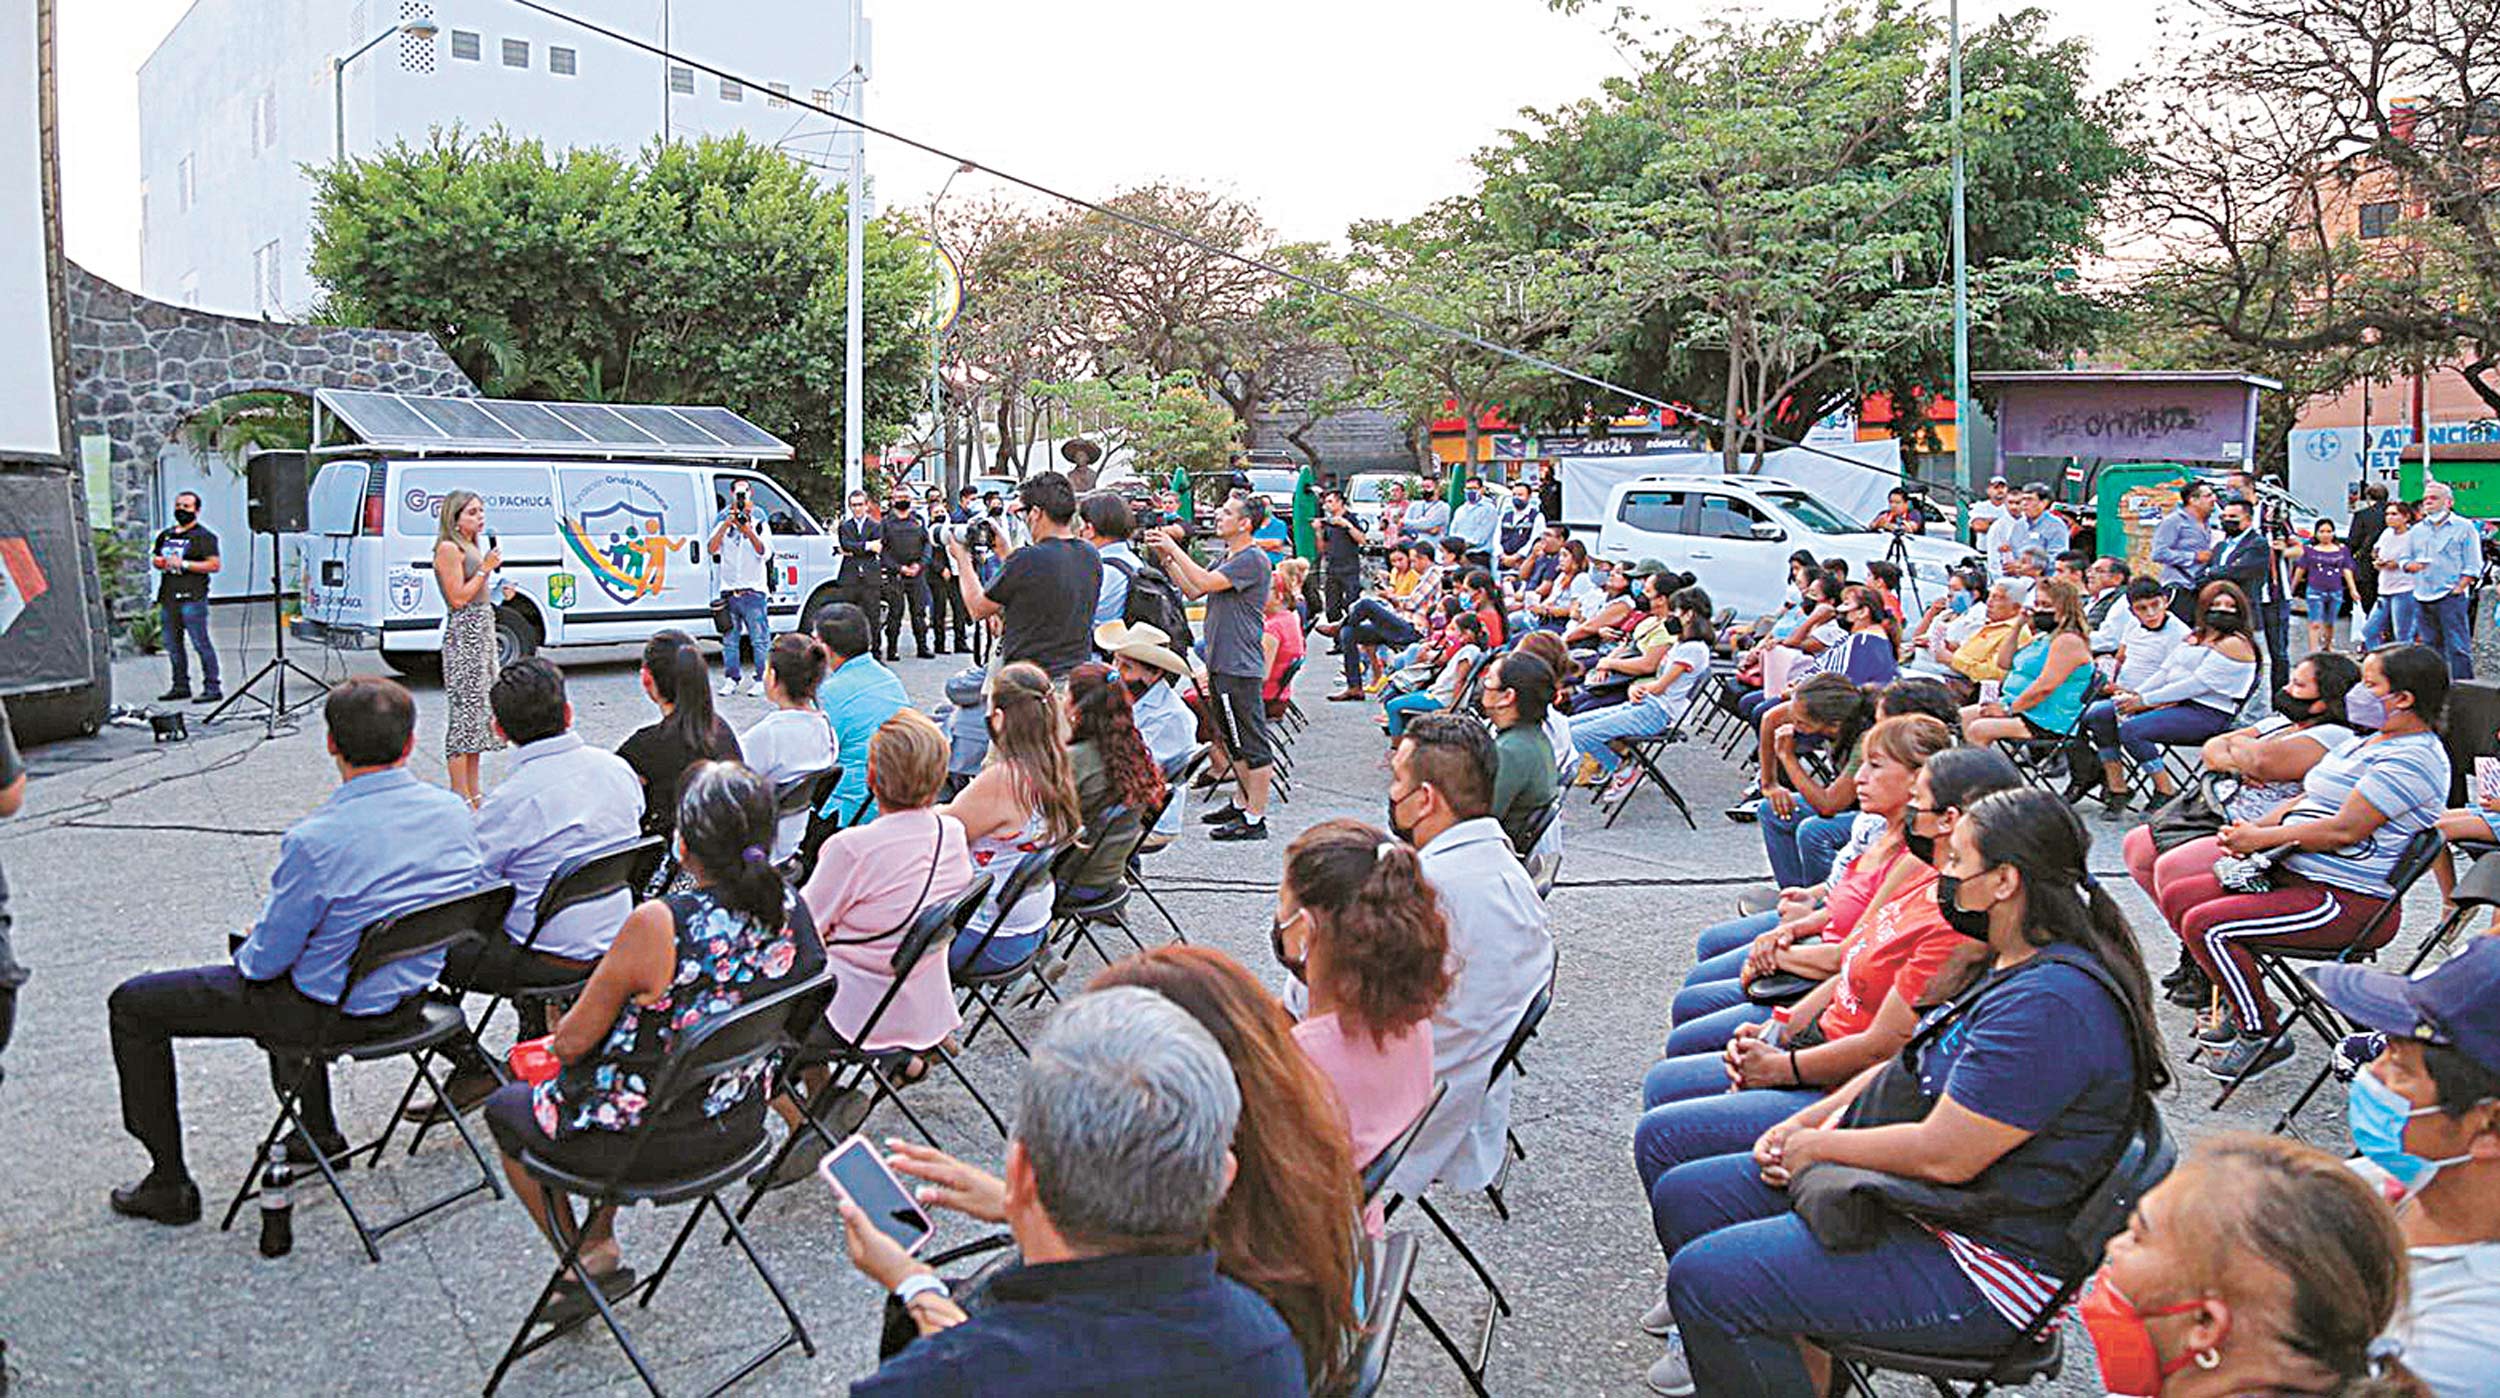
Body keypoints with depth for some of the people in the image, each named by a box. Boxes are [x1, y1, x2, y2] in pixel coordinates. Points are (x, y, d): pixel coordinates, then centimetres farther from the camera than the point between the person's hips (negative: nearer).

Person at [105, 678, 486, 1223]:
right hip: (409, 1000, 7)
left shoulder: (316, 840, -29)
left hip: (334, 1013, -7)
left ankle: (170, 1184, 20)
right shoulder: (455, 812, -10)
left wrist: (252, 942, 8)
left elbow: (265, 959, -18)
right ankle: (316, 1129, 46)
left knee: (132, 1004, 12)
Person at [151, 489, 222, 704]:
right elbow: (153, 557, 32)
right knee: (172, 644, 10)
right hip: (168, 597, 7)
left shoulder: (204, 536, -1)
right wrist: (157, 562, 7)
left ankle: (212, 687, -8)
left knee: (200, 642, -10)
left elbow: (215, 565, -10)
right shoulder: (165, 535, 20)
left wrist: (184, 564, -15)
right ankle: (180, 686, 19)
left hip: (192, 597, -7)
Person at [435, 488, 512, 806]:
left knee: (478, 708, 11)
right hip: (463, 636, -10)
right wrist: (485, 569, -14)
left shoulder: (472, 547, 18)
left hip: (483, 633, 10)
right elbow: (457, 598, -16)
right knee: (464, 710, -8)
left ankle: (473, 793, 16)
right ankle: (460, 793, -4)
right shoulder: (448, 549, -10)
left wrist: (499, 592, 9)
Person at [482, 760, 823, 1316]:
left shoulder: (658, 925, -29)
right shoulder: (789, 911, -10)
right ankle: (601, 1244, 34)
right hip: (740, 1126, 6)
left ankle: (581, 1264, 30)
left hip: (648, 1140, -6)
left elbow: (573, 1041, -16)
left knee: (505, 1108, 24)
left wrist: (561, 1038, 8)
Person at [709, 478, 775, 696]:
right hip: (729, 591, 2)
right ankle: (730, 680, 13)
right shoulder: (723, 522, 9)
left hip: (754, 590, -2)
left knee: (759, 639, -3)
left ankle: (761, 680, 4)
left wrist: (748, 531, -21)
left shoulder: (760, 523, 5)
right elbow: (712, 549, -4)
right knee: (729, 640, 5)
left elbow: (765, 553, -9)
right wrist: (726, 525, -14)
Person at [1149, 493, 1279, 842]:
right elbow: (1193, 591, 16)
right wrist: (1167, 561, 6)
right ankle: (1244, 803, 30)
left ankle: (1255, 819, -3)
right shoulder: (1228, 557, 17)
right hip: (1221, 662, 11)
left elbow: (1206, 582, -23)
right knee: (1233, 738, 19)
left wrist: (1174, 550, -15)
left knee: (1252, 741, -6)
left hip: (1240, 665, -11)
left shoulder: (1253, 560, -15)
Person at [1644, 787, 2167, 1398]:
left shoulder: (2053, 1004, -25)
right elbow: (1913, 1064, 19)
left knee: (1706, 1277, -22)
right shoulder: (2012, 966, 10)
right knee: (1683, 1196, 6)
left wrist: (1820, 1145, -10)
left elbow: (1943, 1155, -26)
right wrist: (1812, 1120, 6)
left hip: (1979, 1266, -11)